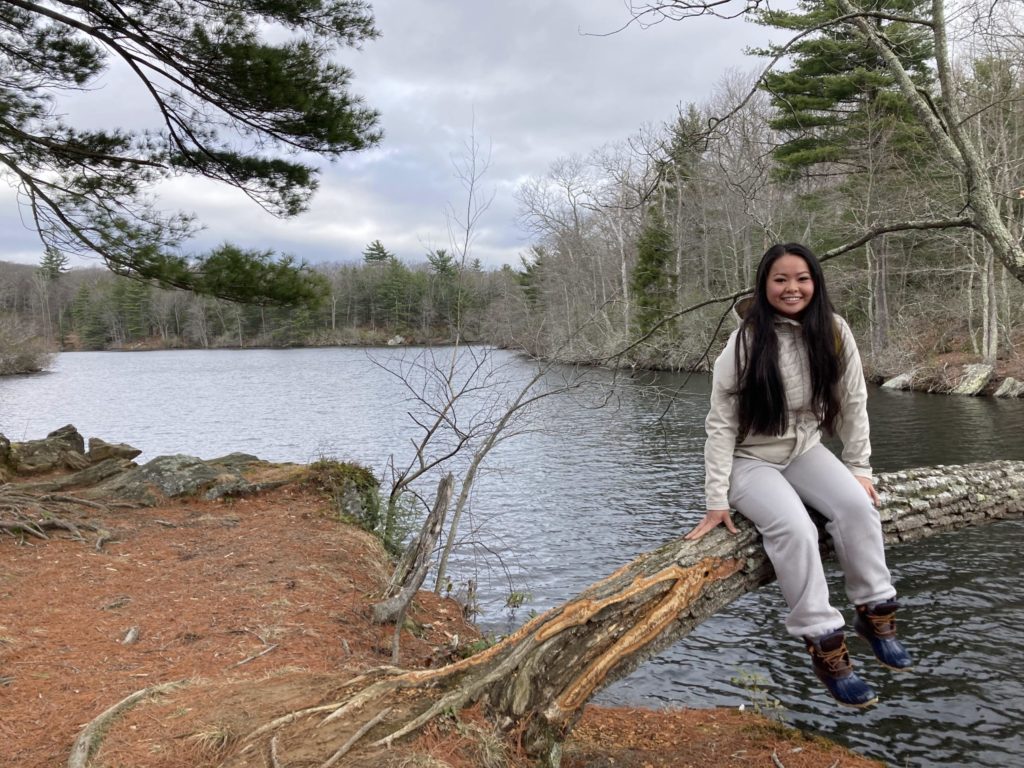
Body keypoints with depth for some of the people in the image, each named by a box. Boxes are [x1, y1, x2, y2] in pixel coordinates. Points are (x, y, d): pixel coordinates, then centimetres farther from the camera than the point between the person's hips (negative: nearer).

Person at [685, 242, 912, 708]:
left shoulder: (833, 333, -5)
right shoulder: (746, 341, -15)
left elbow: (852, 404, 4)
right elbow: (721, 424, -14)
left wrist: (859, 469, -1)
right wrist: (717, 501, -18)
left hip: (804, 450, 4)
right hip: (750, 460, -3)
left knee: (857, 505, -24)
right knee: (794, 527, -29)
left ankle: (875, 614, -4)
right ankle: (825, 648, -16)